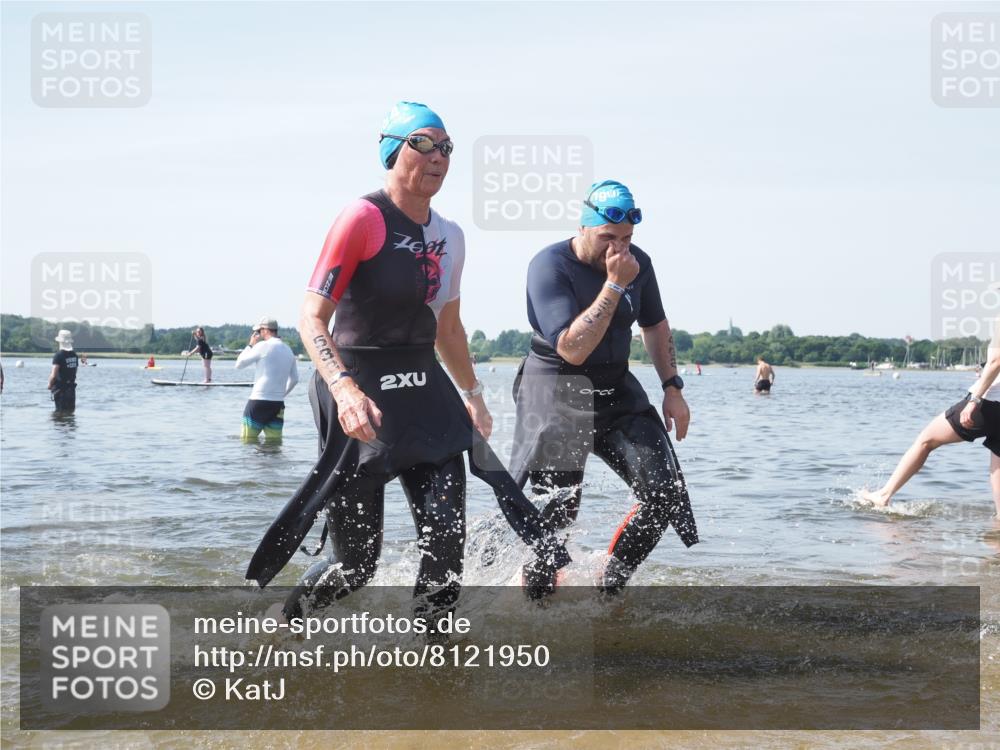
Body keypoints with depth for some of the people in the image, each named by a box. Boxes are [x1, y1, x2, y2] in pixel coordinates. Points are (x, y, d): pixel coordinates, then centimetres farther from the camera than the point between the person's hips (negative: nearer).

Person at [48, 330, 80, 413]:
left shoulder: (59, 355, -17)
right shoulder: (74, 355, 5)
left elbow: (53, 375, -20)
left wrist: (50, 384, -3)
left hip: (60, 388, -6)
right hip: (71, 388, 6)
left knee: (60, 411, 0)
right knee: (70, 411, 12)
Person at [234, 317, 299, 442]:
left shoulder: (263, 346, -8)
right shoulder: (288, 350, 11)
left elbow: (239, 364, 0)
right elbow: (294, 379, 18)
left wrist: (250, 345, 11)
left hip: (259, 401, -6)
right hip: (278, 404, 6)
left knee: (247, 440, -1)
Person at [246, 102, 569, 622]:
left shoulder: (450, 237, 11)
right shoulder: (363, 219, -12)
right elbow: (312, 317, -18)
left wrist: (472, 394, 27)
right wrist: (344, 387, -33)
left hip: (427, 394, 6)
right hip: (359, 396, -6)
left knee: (447, 548, -5)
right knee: (357, 563, 0)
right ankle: (281, 626, 29)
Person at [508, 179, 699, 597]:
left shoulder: (637, 263, 1)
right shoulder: (550, 266, -18)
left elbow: (655, 326, 19)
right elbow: (572, 349, -27)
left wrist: (672, 388, 10)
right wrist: (614, 285, -28)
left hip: (617, 390, 6)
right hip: (557, 394, -5)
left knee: (664, 493, -7)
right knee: (557, 508, -10)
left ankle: (611, 587, 10)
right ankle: (535, 594, 15)